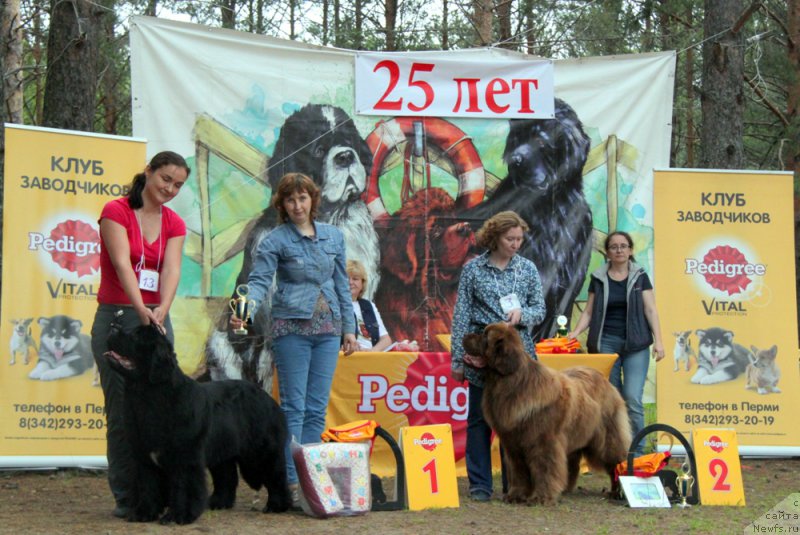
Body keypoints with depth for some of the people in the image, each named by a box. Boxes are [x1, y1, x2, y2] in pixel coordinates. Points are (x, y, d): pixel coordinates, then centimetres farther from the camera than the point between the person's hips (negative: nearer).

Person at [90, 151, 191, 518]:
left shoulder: (174, 224, 9)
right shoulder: (116, 211, -6)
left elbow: (171, 270, -7)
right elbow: (121, 264, -19)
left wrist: (161, 310, -25)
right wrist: (141, 309, -33)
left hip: (157, 319, 4)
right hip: (117, 317, -4)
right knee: (122, 409, -4)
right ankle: (125, 497, 2)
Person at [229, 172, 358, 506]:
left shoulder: (333, 237, 13)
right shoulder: (275, 240, -2)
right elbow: (259, 280, -13)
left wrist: (349, 328, 13)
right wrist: (246, 310, -32)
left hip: (328, 328, 4)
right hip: (292, 326, -4)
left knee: (317, 408, 4)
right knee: (294, 407, -6)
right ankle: (291, 482, -6)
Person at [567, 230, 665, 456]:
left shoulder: (640, 276, 6)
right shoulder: (598, 278, 9)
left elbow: (650, 310, 2)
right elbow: (589, 311, 10)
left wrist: (658, 340, -7)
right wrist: (575, 332, -5)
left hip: (635, 344, -2)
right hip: (606, 342, 2)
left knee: (633, 398, -13)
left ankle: (637, 452, -7)